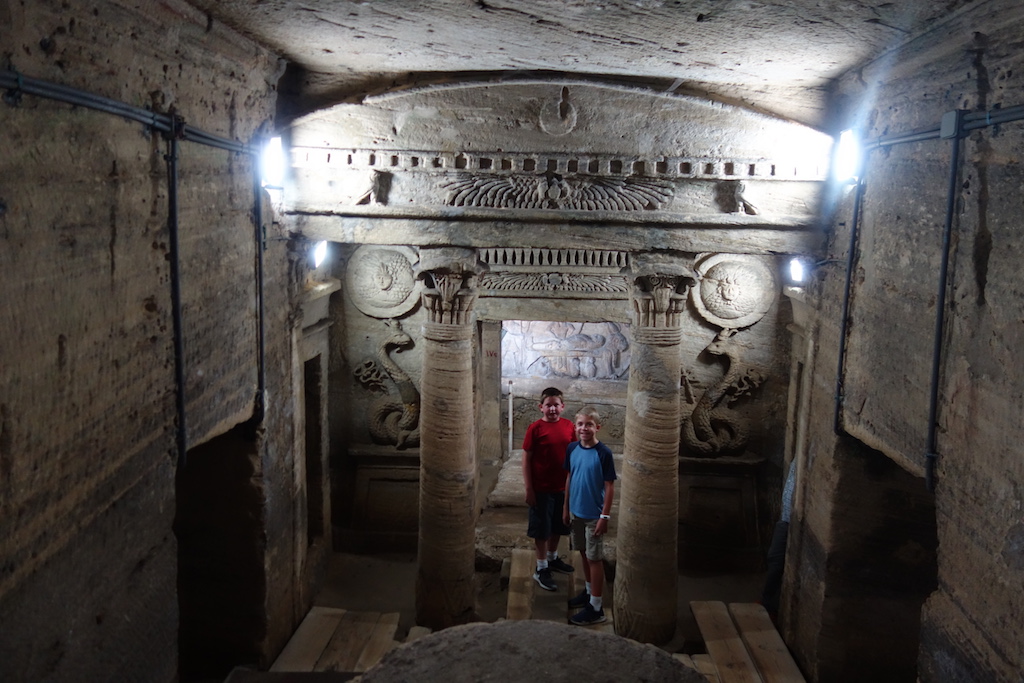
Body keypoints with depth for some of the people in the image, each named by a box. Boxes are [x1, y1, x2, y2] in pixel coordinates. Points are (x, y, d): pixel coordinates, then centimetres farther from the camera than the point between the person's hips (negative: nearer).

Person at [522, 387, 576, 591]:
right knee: (542, 530, 6)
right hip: (541, 489, -5)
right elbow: (526, 459, -10)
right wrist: (529, 489, -11)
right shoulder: (535, 428, -13)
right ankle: (541, 569, 18)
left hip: (563, 487, 5)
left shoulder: (569, 426, -1)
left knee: (558, 526, 20)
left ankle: (553, 558, 40)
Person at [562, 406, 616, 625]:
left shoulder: (604, 453, -17)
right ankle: (589, 591, 38)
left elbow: (609, 486, -14)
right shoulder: (572, 448, -1)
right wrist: (566, 506, 12)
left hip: (594, 515, -6)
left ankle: (596, 608, 8)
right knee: (584, 553, 19)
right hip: (577, 512, 6)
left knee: (595, 558, 1)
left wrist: (605, 516, -15)